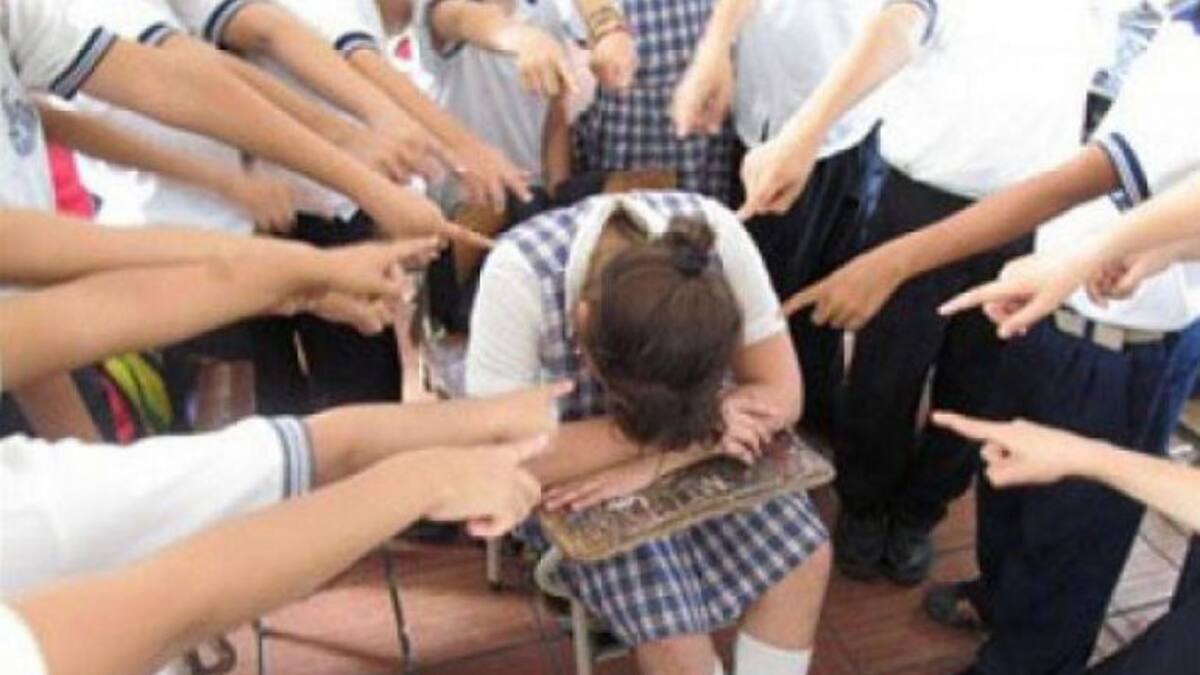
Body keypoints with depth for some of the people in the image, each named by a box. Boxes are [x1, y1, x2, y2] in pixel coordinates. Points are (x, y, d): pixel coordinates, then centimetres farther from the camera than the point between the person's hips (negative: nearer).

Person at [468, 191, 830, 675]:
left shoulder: (719, 236, -27)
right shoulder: (519, 275, -34)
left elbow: (781, 393, -20)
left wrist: (649, 465, -32)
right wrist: (701, 422, -32)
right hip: (573, 481, -3)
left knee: (804, 557, -10)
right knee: (669, 627, -18)